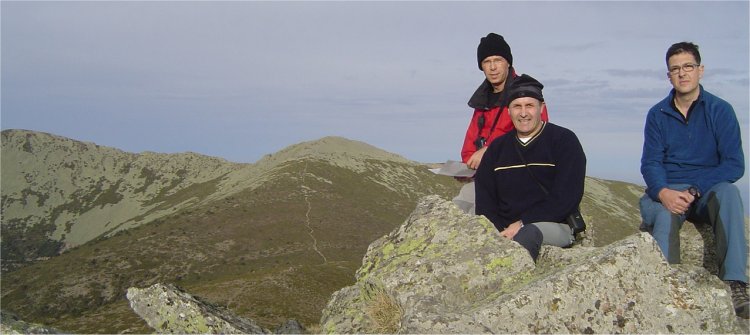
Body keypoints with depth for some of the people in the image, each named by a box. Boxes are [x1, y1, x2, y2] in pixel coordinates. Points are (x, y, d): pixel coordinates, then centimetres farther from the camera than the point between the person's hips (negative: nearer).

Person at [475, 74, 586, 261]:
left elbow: (566, 198, -7)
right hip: (502, 229, 3)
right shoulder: (497, 148, 17)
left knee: (530, 233, -39)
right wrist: (499, 231, -9)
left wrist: (522, 224, -14)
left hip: (555, 226, -3)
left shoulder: (564, 140, 4)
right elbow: (484, 201, 11)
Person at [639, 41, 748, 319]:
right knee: (663, 213, -34)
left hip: (707, 191, 0)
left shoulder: (720, 110, 2)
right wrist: (663, 192, -23)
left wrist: (694, 190, -20)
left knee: (727, 192, -34)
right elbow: (650, 164, 0)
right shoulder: (657, 114, 8)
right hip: (667, 191, 1)